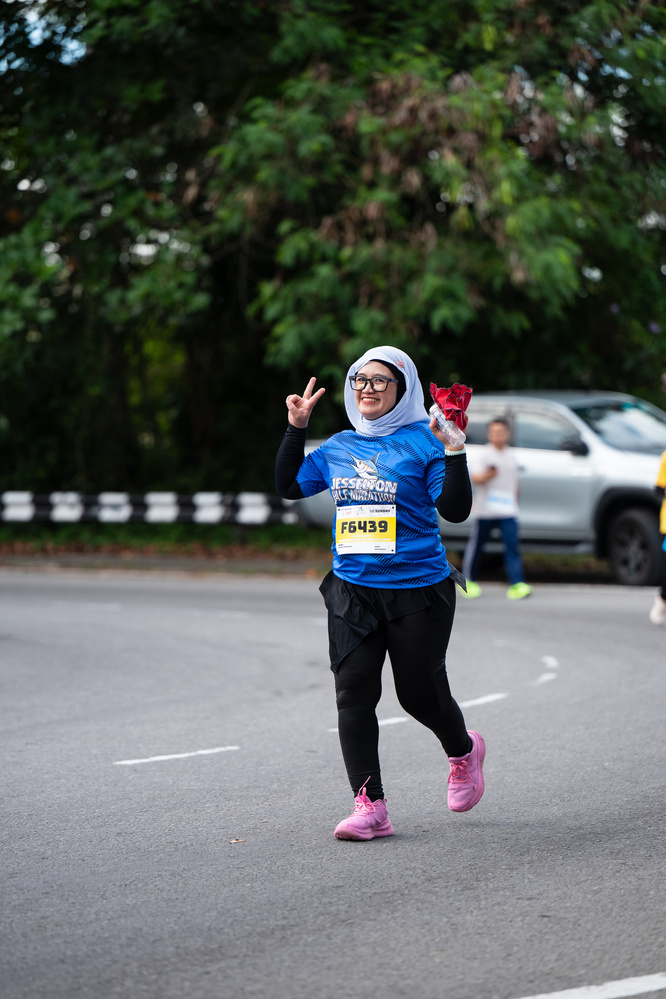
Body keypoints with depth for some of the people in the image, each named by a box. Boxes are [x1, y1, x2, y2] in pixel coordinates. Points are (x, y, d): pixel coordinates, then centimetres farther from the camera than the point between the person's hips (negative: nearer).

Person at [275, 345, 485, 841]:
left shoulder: (423, 442, -5)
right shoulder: (338, 447, 10)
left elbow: (456, 509, -12)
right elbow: (289, 485, 19)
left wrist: (453, 451, -22)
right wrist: (296, 429, 11)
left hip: (418, 590, -4)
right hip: (352, 590, 4)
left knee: (420, 693, 5)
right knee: (354, 693, -7)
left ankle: (464, 750, 38)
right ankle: (369, 806, -8)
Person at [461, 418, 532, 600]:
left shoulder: (511, 455, 11)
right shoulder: (484, 454, -4)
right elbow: (475, 478, -10)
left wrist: (514, 502, 22)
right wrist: (487, 475, -29)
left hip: (507, 510, 3)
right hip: (485, 509, -3)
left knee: (512, 544, -10)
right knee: (476, 544, 7)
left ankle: (517, 584, -16)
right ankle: (468, 580, 24)